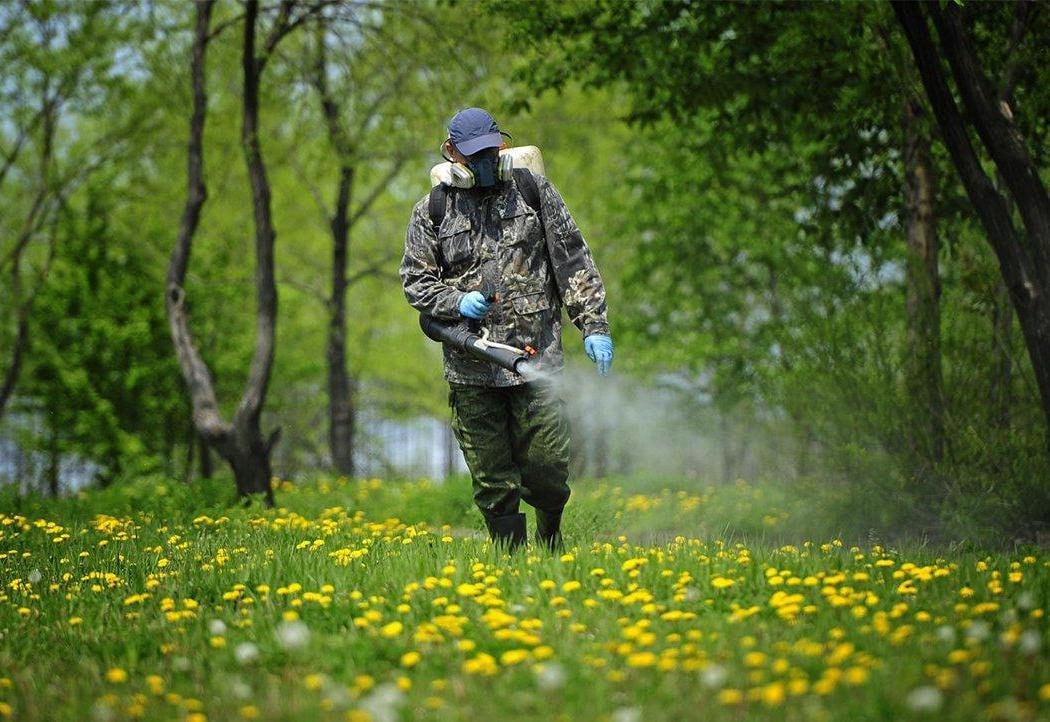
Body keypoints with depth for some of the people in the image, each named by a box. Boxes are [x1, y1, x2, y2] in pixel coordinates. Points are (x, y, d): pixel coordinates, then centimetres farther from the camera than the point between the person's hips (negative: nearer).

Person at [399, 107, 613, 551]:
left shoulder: (532, 190, 7)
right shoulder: (433, 212, 7)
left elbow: (574, 263, 7)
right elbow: (415, 280, 9)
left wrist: (594, 326, 0)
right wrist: (457, 302, -10)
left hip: (537, 360, -1)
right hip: (470, 371, 1)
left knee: (548, 473, -3)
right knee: (493, 483, 3)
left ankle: (552, 544, 24)